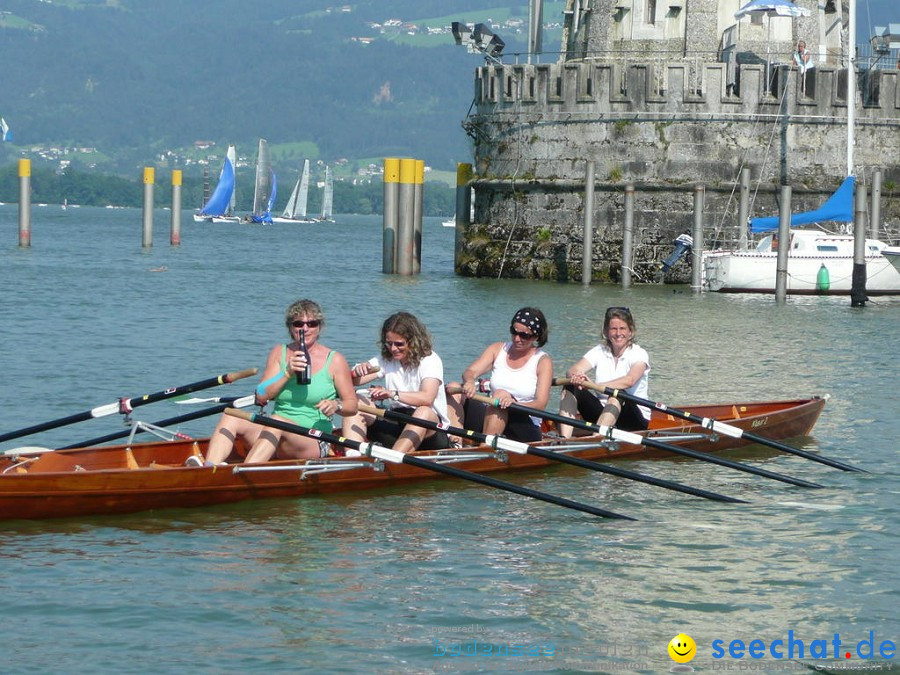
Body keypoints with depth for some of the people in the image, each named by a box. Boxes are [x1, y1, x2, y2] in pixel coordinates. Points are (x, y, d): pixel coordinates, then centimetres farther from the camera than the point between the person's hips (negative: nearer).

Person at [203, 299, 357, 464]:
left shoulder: (334, 360, 3)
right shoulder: (279, 353, 12)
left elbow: (352, 405, 5)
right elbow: (261, 396, 3)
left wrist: (336, 406, -17)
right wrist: (287, 373, -11)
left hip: (315, 445, -4)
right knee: (231, 417, -20)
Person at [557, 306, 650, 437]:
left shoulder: (639, 354, -7)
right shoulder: (599, 352, 5)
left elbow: (630, 380, -29)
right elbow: (571, 371, -11)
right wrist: (575, 377, -37)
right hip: (601, 415, 4)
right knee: (570, 388, -16)